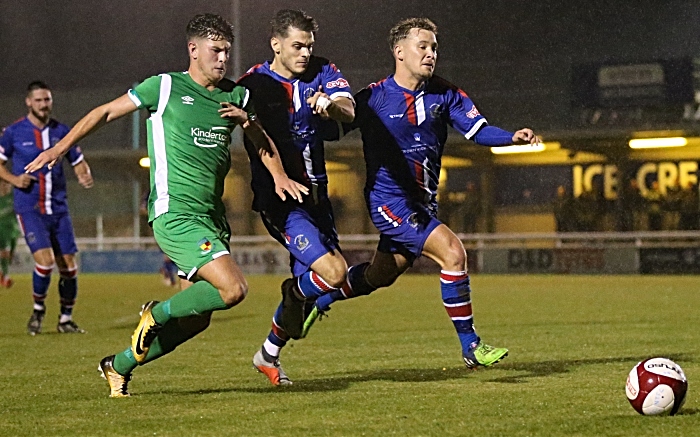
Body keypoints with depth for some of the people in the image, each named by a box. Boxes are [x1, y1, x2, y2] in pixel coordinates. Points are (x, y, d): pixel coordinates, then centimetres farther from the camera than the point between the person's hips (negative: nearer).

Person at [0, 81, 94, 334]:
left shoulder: (61, 132, 6)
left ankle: (66, 319, 17)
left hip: (58, 208, 3)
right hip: (29, 209, -3)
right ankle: (38, 310, 6)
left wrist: (85, 177, -8)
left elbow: (78, 162, 15)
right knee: (45, 259, -19)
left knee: (68, 266, 0)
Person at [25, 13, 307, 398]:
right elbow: (106, 112, 5)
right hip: (175, 214, -7)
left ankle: (119, 366, 26)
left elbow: (263, 143, 26)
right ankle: (156, 315, 2)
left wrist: (279, 176, 7)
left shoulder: (236, 96, 13)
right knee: (233, 288, -22)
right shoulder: (165, 87, -2)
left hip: (212, 217, 7)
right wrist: (60, 147, 1)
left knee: (195, 317, 7)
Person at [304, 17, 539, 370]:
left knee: (380, 277, 21)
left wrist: (513, 137, -22)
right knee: (452, 252, -22)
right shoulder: (374, 98, -11)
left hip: (422, 202, 7)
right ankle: (470, 347, -13)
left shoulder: (443, 94, 1)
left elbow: (478, 130, -4)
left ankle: (318, 300, 47)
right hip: (389, 199, -7)